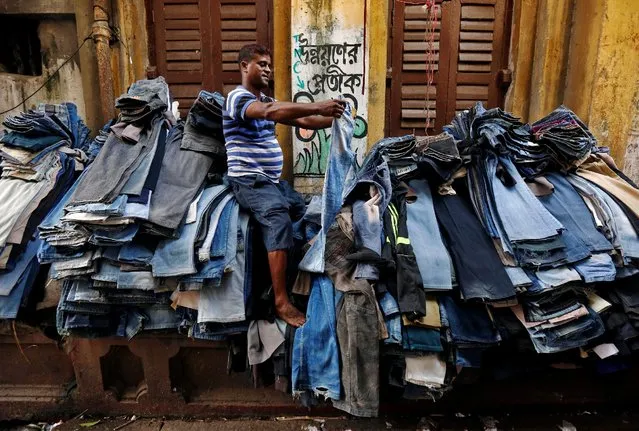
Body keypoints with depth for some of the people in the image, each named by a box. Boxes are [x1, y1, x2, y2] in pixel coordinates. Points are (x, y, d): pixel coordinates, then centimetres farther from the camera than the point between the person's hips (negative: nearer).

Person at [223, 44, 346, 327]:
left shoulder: (267, 101, 22)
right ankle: (281, 302, -28)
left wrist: (334, 117, 1)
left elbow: (301, 121, 15)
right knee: (280, 220, -30)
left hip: (272, 180, 9)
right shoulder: (237, 97, -7)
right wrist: (317, 107, -33)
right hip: (249, 180, -9)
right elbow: (269, 113, -28)